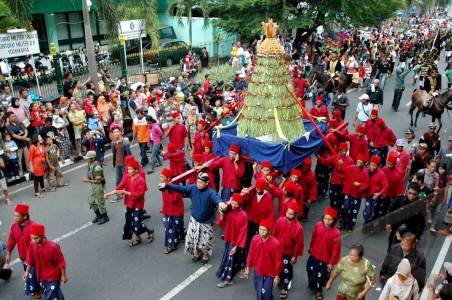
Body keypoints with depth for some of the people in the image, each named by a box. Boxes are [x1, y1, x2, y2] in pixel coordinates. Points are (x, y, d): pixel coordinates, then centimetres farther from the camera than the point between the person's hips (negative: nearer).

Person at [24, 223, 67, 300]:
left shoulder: (53, 247, -29)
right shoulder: (32, 245, -13)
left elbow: (61, 262, -18)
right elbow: (30, 260, 4)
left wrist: (63, 275, -11)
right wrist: (27, 271, 4)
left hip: (53, 277, -6)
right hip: (42, 277, 6)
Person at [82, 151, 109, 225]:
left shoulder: (97, 167, -29)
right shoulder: (90, 164, 0)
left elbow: (98, 180, -25)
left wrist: (88, 181, -23)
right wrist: (88, 178, 5)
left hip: (99, 185, -9)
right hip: (93, 185, 9)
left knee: (100, 202, 3)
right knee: (91, 201, 17)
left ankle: (105, 217, 21)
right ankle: (98, 215, 35)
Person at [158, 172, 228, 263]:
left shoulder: (210, 193, -25)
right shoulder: (193, 188, -9)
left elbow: (216, 198, -46)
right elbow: (180, 188, -4)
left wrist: (220, 203, -70)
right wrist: (166, 185, -9)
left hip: (206, 222, -4)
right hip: (194, 220, 4)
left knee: (205, 241, 7)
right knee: (191, 239, 11)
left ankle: (205, 254, 42)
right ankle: (198, 253, 43)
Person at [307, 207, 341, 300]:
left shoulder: (336, 233, -29)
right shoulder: (318, 225, -17)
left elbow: (336, 249, -18)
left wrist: (332, 262, -11)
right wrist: (311, 248, 15)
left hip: (326, 259, -4)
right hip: (314, 255, 4)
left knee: (322, 275, 16)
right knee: (311, 270, 26)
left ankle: (318, 290, 47)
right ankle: (312, 285, 57)